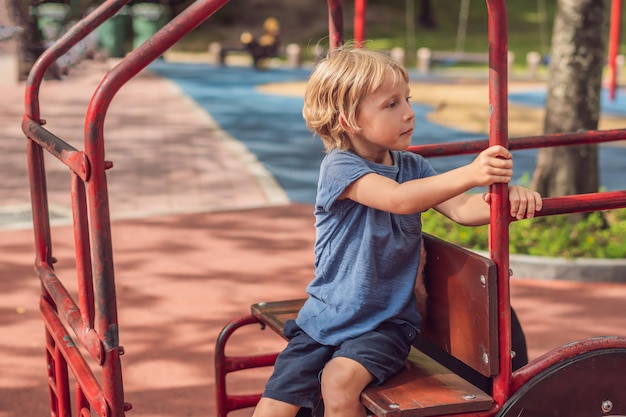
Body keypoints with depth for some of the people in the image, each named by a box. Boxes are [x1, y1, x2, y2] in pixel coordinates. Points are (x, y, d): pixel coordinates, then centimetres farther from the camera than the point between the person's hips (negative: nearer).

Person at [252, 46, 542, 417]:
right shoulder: (340, 166, -14)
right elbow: (398, 199, -30)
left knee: (340, 379, -28)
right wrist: (470, 175, -39)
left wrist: (505, 197, -29)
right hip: (326, 318, -1)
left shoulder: (412, 166, 3)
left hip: (385, 323, 2)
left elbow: (462, 209, -8)